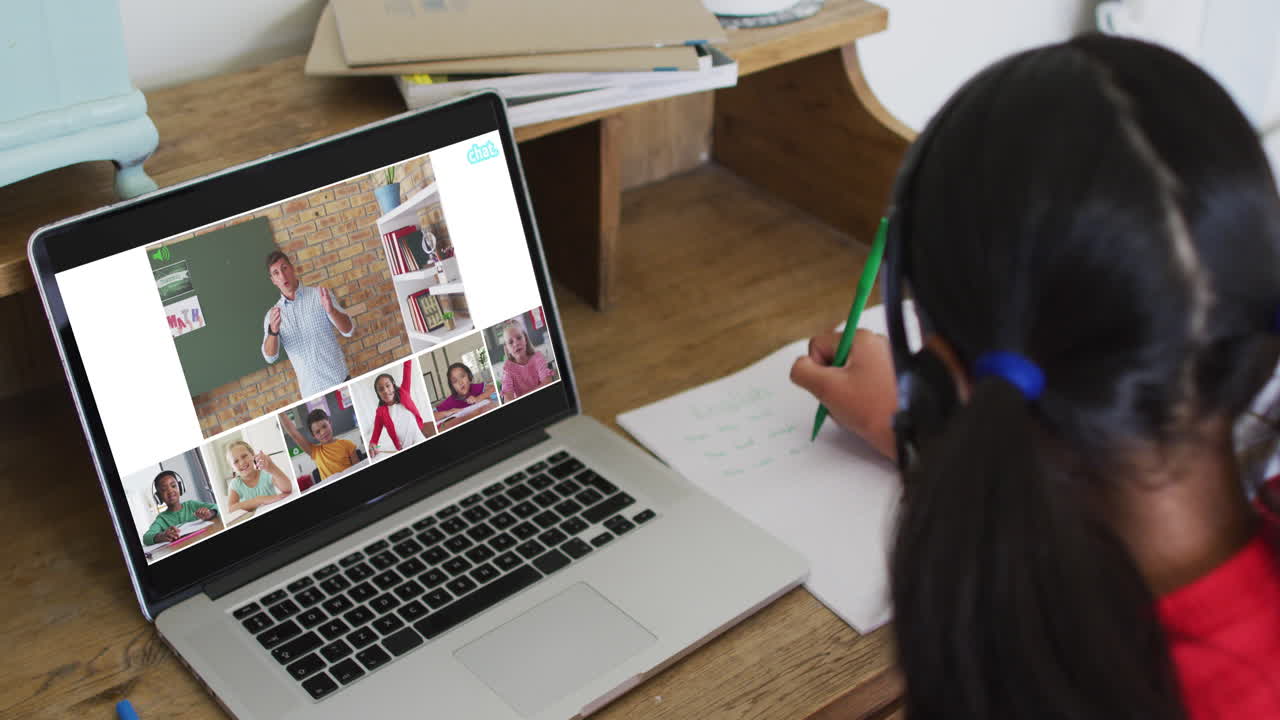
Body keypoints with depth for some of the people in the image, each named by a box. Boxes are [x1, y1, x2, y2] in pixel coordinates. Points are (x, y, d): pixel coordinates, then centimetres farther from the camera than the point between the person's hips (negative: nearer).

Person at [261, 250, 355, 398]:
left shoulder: (319, 296, 0)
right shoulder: (272, 315, 6)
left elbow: (348, 330, -6)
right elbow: (270, 356, -3)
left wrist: (331, 310, -25)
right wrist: (273, 331, -23)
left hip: (339, 381, -1)